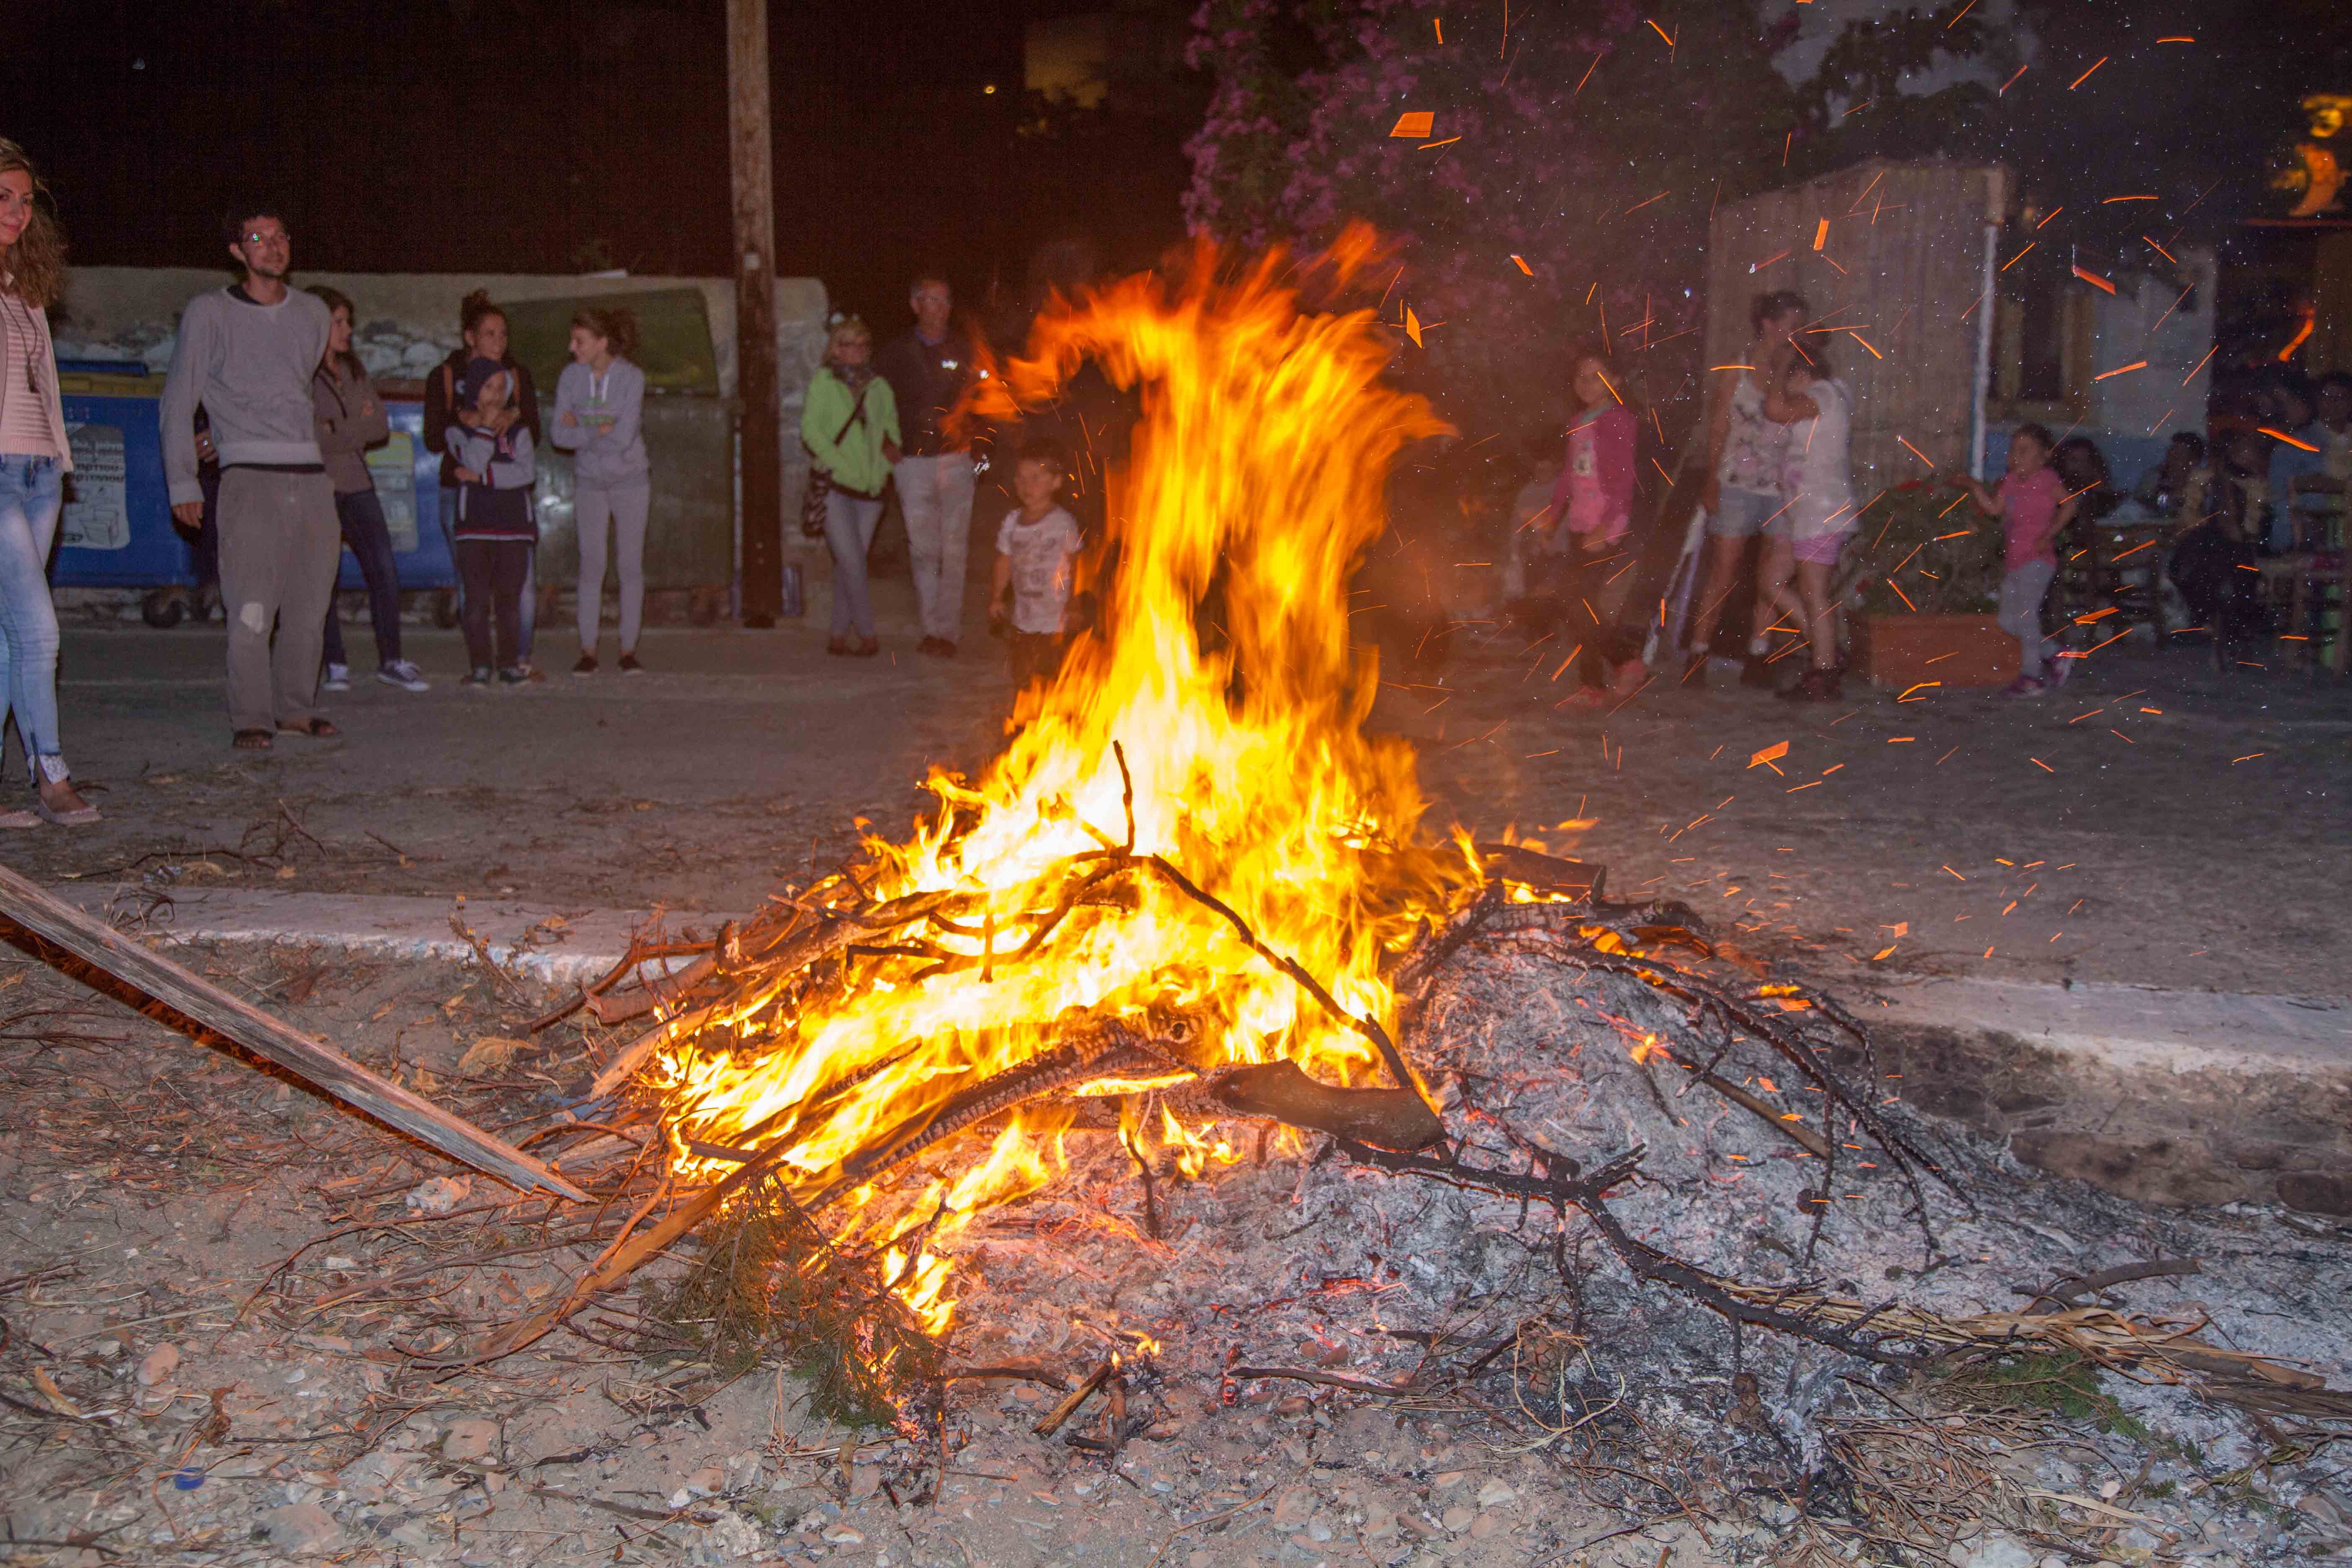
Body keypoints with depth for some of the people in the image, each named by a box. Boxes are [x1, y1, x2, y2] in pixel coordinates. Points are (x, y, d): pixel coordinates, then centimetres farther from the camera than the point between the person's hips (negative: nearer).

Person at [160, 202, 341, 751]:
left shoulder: (313, 313, 17)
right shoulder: (209, 313, 5)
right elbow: (178, 401, 5)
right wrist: (183, 483, -1)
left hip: (311, 474, 4)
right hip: (251, 477, -4)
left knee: (311, 606, 5)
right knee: (252, 608, -10)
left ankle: (297, 708, 16)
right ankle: (251, 719, -3)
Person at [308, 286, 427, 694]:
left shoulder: (354, 370, 15)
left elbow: (381, 426, 9)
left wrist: (338, 431, -6)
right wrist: (357, 428, -6)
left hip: (356, 483, 6)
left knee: (384, 571, -1)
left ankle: (391, 661, 8)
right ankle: (336, 666, 7)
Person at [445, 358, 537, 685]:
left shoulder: (517, 429, 9)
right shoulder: (458, 430, 5)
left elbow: (528, 472, -8)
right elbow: (473, 462, -16)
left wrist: (482, 476, -12)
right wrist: (488, 428, -11)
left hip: (513, 525, 1)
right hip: (474, 526, -1)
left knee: (510, 598, 2)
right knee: (477, 598, -4)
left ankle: (510, 663, 8)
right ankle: (479, 665, 1)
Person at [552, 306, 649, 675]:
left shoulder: (631, 377, -13)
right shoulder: (571, 376, -4)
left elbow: (623, 439, -20)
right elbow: (560, 436, -7)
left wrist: (581, 430, -8)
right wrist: (600, 431, -15)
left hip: (630, 481, -2)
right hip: (589, 482, 2)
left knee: (631, 565, 0)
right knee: (592, 565, -2)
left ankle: (629, 651, 6)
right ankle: (588, 651, 2)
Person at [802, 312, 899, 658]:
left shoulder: (879, 386, 12)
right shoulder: (823, 380, 2)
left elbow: (892, 431, 17)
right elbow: (811, 429, -5)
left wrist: (882, 468, -1)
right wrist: (843, 466, -13)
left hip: (870, 487, 4)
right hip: (835, 485, -3)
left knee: (849, 563, 5)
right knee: (852, 561, -9)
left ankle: (839, 635, 12)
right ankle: (867, 636, -1)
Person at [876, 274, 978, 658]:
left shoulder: (965, 348, 5)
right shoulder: (896, 353, 6)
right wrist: (885, 443, 1)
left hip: (955, 461, 0)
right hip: (912, 464, 1)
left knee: (953, 550, -3)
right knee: (924, 551, 1)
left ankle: (947, 632, 2)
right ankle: (932, 630, 10)